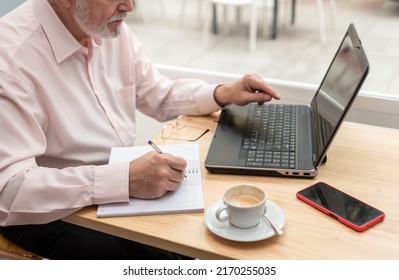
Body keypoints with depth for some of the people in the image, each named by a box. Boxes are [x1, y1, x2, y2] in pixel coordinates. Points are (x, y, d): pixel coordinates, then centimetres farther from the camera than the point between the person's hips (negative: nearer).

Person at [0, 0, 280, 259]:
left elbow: (159, 95, 11)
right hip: (52, 213, -6)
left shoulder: (113, 29, -3)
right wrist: (124, 180, -38)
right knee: (163, 256, -21)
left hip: (120, 180, 7)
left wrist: (222, 95, -6)